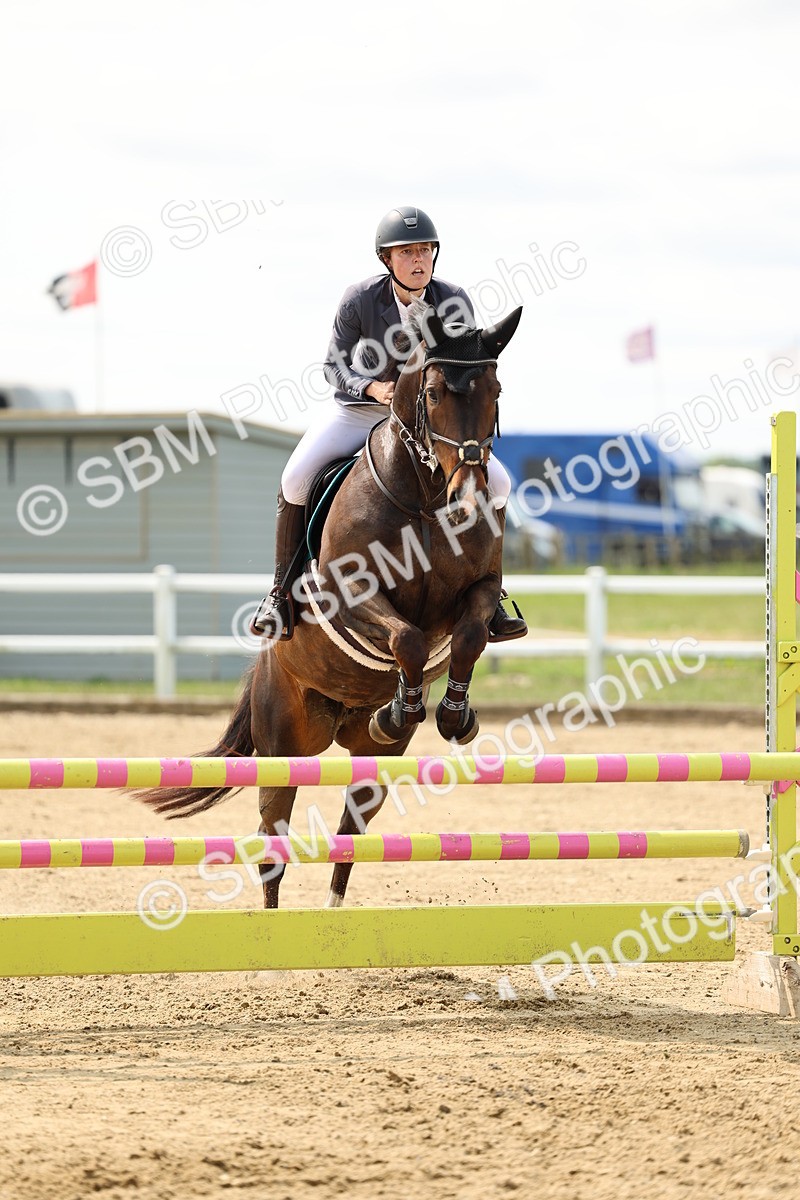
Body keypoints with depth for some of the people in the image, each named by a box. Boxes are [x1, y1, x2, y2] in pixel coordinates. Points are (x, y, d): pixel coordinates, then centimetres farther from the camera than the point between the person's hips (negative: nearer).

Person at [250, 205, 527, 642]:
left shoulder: (454, 302, -12)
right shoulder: (359, 301, -17)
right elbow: (335, 366, -7)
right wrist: (371, 388, -27)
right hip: (358, 410, -2)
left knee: (496, 482, -13)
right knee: (297, 478, -25)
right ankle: (282, 591, -7)